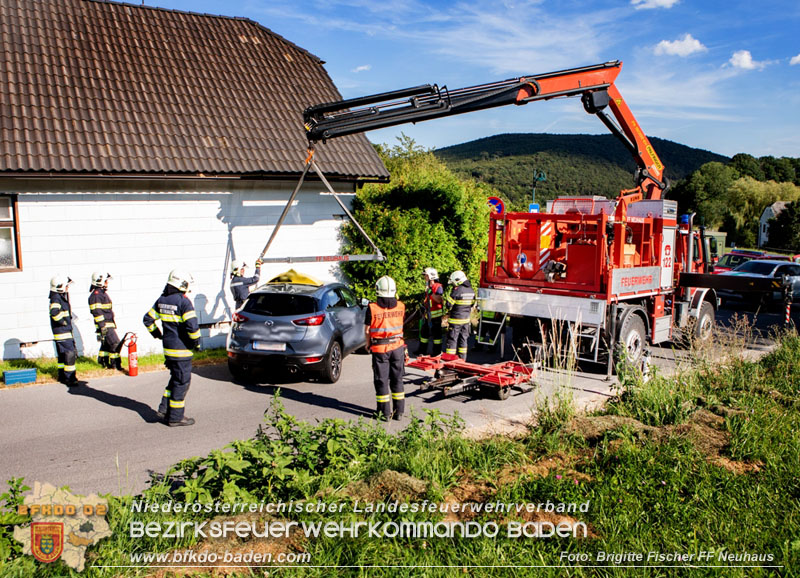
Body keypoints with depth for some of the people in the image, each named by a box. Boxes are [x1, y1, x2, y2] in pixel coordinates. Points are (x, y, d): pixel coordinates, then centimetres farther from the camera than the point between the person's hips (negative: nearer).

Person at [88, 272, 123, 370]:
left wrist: (113, 323, 27)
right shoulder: (96, 294, -13)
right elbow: (96, 311, -19)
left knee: (106, 344, 17)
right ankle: (115, 364, -7)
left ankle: (103, 362, 26)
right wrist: (102, 326, -22)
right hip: (105, 325, -10)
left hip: (109, 324, 10)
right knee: (115, 343, -11)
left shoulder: (103, 293, 19)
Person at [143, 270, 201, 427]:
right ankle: (176, 417, 7)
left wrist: (157, 334, 24)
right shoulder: (183, 302, -17)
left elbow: (148, 319, 15)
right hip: (181, 349, -8)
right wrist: (196, 341, -8)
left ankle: (164, 408, 21)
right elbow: (192, 325, -24)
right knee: (182, 381, 2)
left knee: (175, 378, 22)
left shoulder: (161, 300, 8)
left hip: (168, 347, 8)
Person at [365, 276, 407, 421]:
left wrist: (368, 344, 10)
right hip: (397, 347, 3)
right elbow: (399, 324, 7)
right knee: (397, 379, 13)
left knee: (381, 381, 8)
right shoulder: (400, 306, -5)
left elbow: (367, 329, -7)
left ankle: (385, 412, 11)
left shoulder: (372, 308, -14)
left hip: (380, 349, -3)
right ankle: (399, 411, 19)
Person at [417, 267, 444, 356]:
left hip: (436, 314, -9)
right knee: (424, 331, 14)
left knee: (436, 333, 0)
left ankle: (437, 351, 9)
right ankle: (422, 350, 25)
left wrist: (430, 292, -31)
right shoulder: (428, 286, 13)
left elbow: (439, 300, -24)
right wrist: (424, 303, 9)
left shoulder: (438, 287, -14)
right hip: (428, 314, 9)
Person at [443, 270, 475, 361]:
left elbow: (448, 304, -17)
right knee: (463, 338, 14)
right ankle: (462, 357, 19)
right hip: (466, 319, 7)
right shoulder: (471, 290, 5)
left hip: (455, 319, -7)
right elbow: (472, 304, 14)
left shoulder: (457, 290, -19)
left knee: (452, 337, 1)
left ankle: (449, 356, 5)